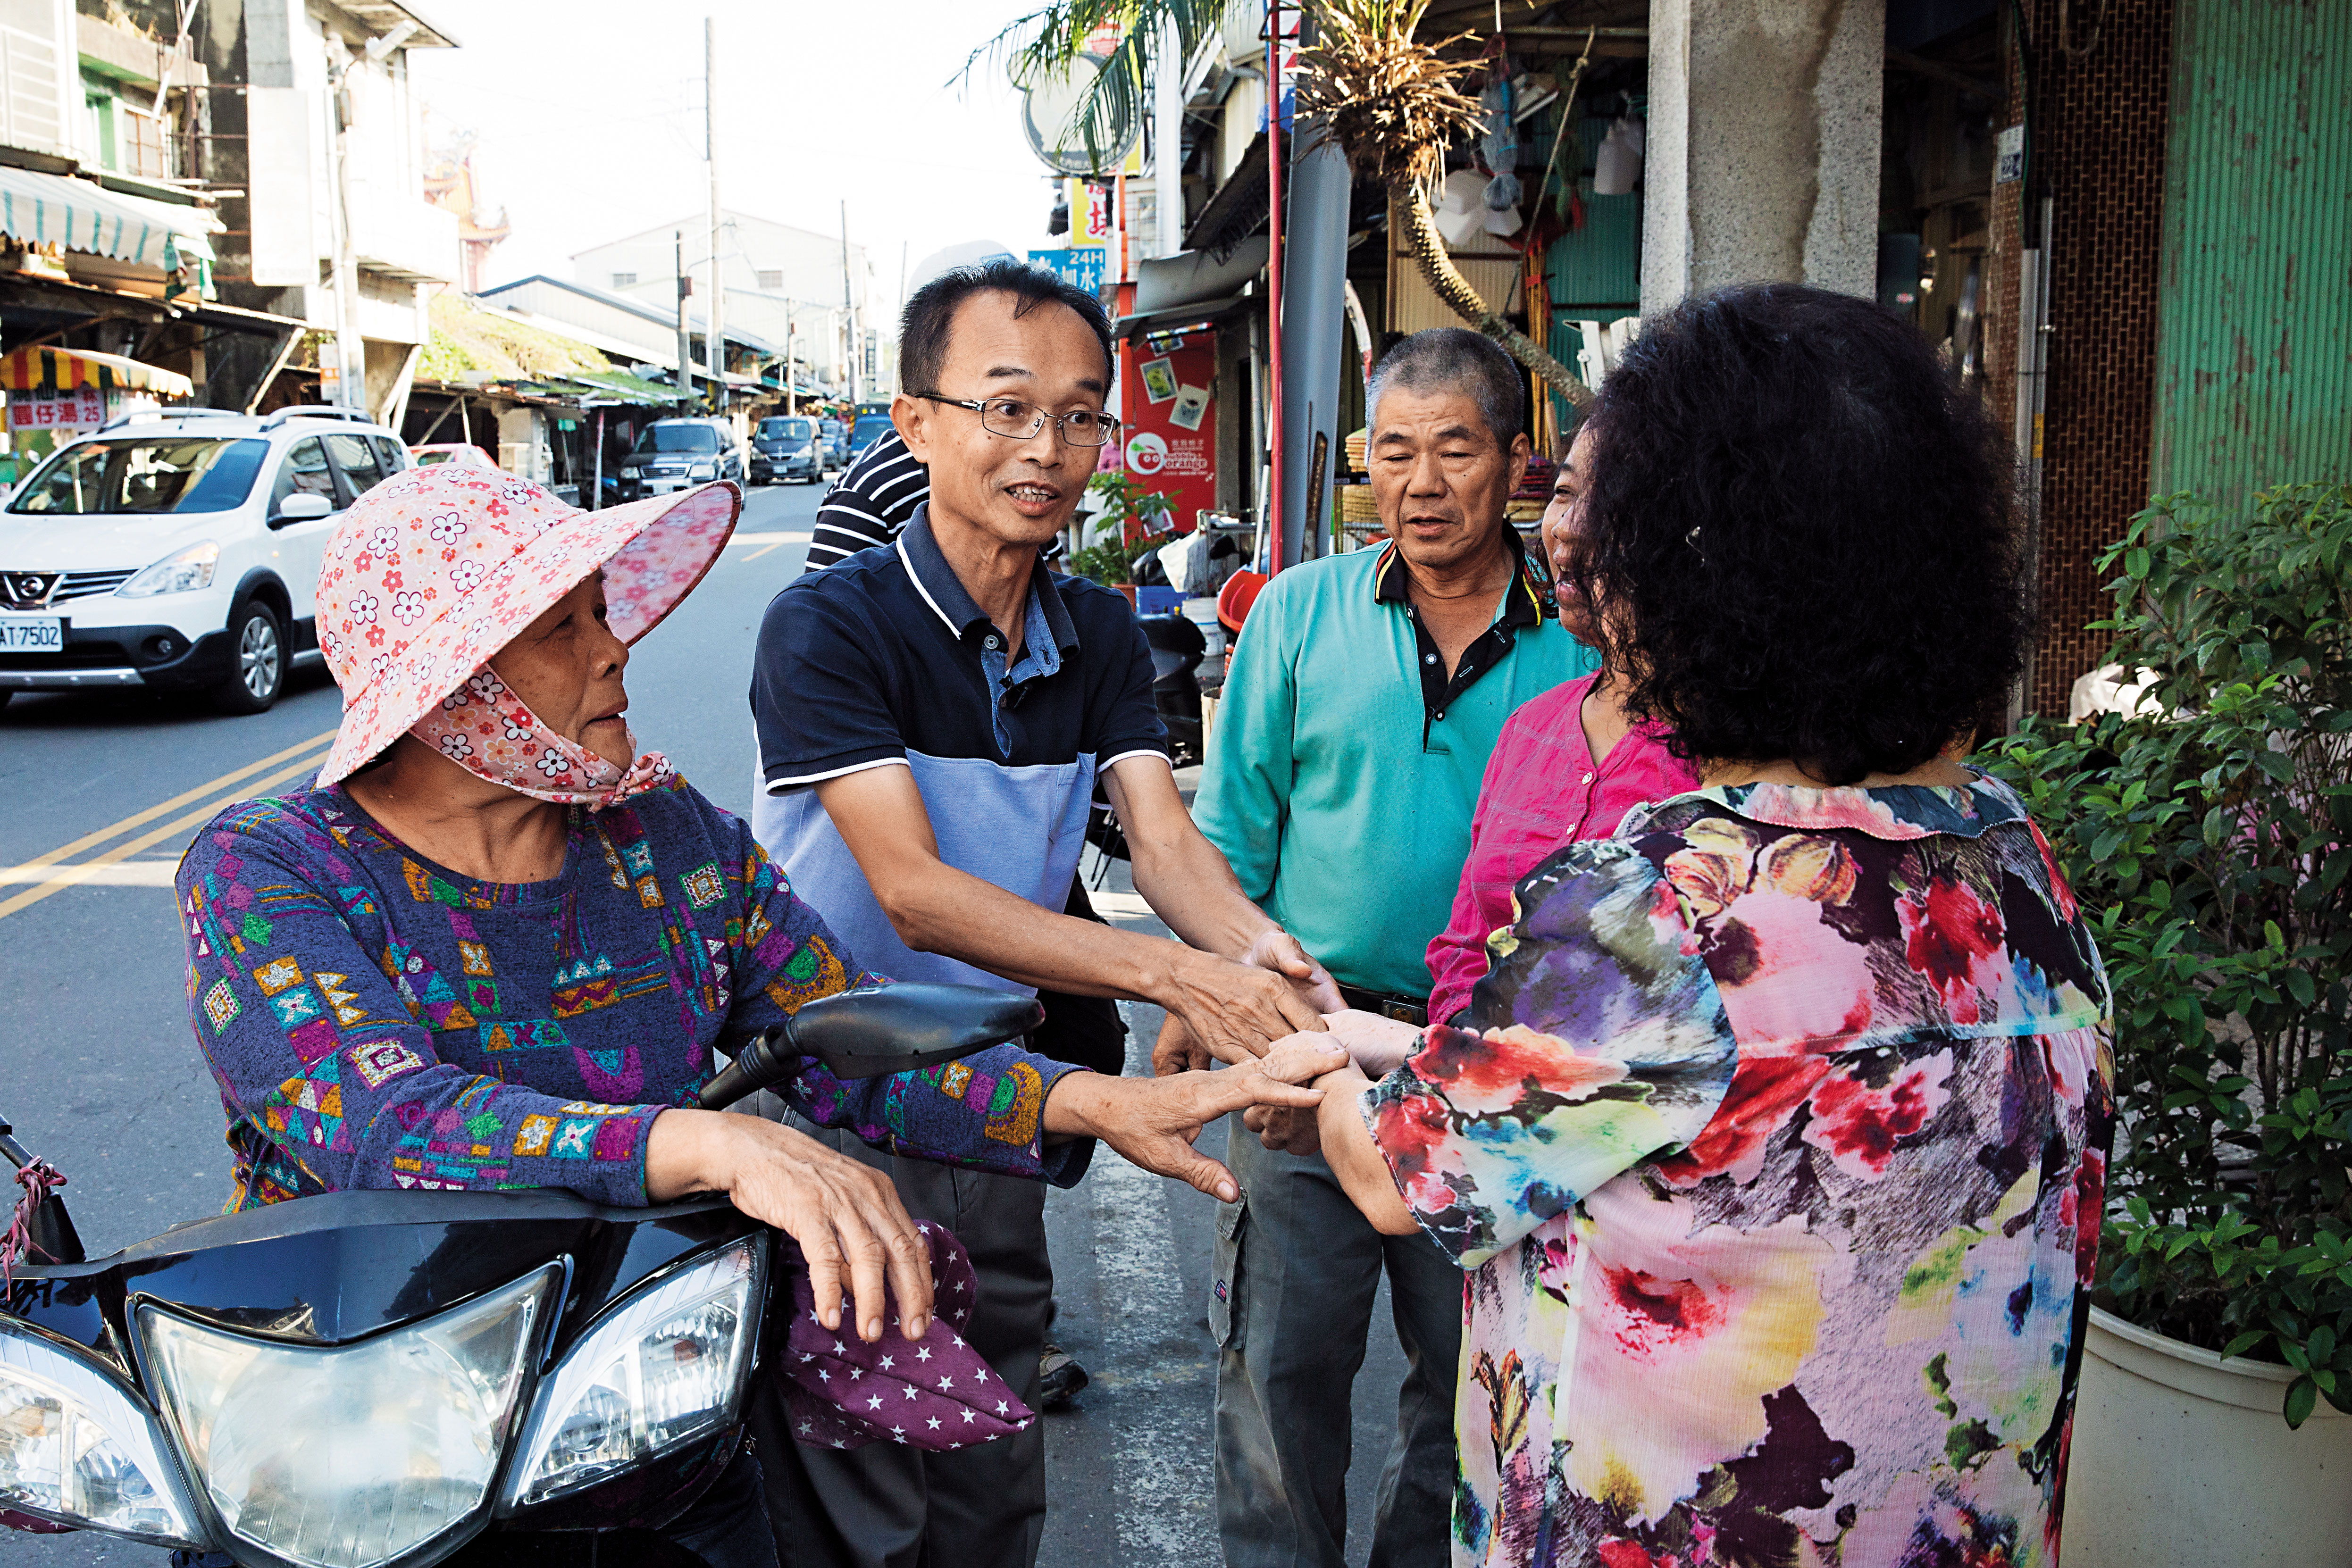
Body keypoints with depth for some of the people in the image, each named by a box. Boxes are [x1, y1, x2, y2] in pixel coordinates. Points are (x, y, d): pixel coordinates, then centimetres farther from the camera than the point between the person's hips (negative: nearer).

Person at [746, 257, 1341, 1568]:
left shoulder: (1102, 638, 4)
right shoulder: (830, 625, -18)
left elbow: (1165, 835, -8)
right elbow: (914, 894, -27)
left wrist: (1256, 945, -32)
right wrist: (1178, 975, -37)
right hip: (836, 1112, -5)